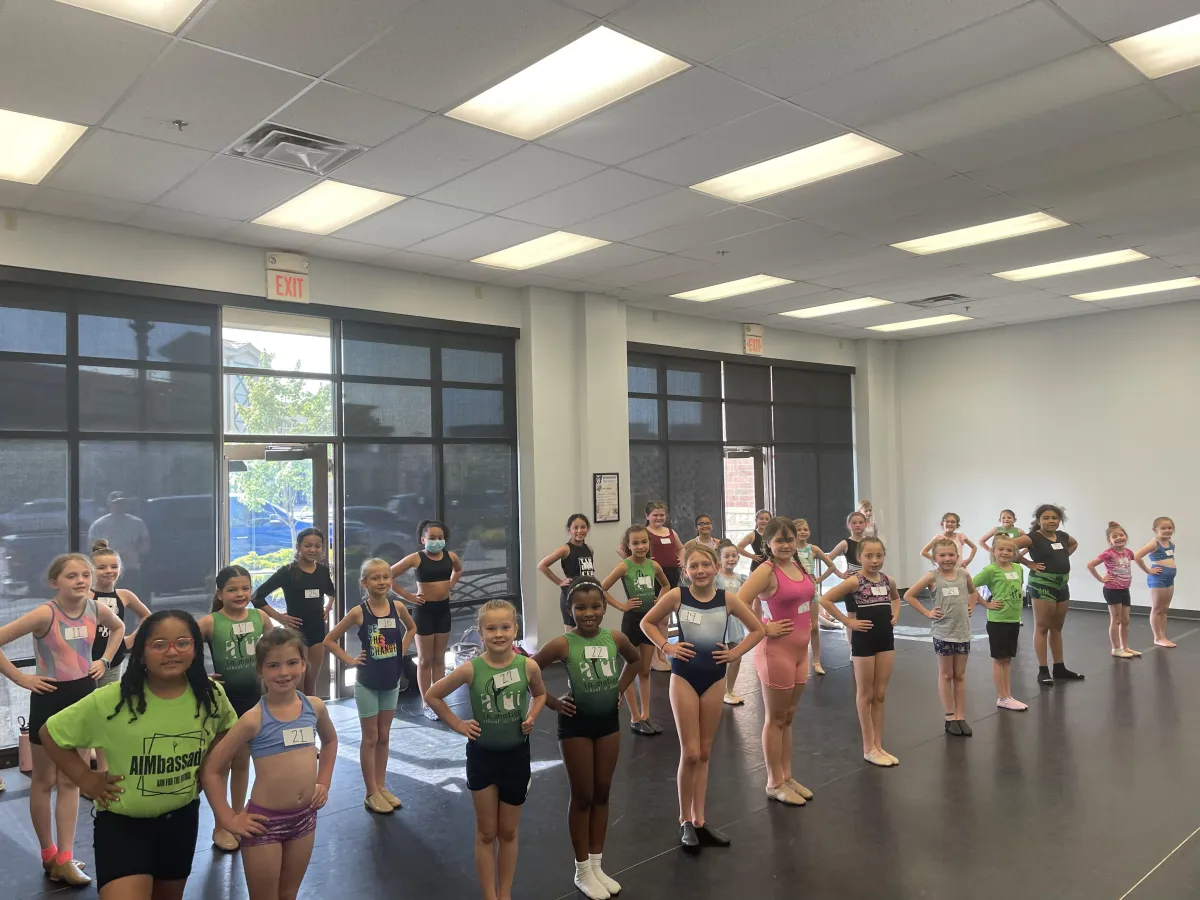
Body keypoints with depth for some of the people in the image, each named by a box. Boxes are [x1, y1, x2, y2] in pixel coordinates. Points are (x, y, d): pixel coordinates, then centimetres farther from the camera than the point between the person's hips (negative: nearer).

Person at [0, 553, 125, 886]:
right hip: (50, 698, -4)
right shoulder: (45, 613, -21)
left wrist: (105, 660, 5)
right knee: (44, 781, 11)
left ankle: (65, 858, 15)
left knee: (71, 781, 9)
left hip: (83, 696, 4)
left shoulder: (97, 609, -6)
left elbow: (118, 627, 16)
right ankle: (49, 855, 27)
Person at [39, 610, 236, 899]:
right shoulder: (111, 701, -22)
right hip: (122, 822, -4)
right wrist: (86, 780, -11)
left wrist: (207, 767, 0)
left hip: (182, 818, 4)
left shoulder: (210, 694, -12)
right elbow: (51, 734, -9)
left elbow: (225, 729, 10)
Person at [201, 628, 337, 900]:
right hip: (265, 821, -4)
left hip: (305, 817, 4)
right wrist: (227, 819, -9)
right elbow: (210, 770, -10)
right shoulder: (254, 719, -16)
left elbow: (330, 741, 19)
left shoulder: (314, 706, -2)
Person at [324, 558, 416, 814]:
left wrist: (401, 650, 3)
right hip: (367, 683, -3)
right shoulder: (358, 612, -15)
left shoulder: (398, 608, -6)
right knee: (370, 738, 6)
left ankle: (381, 787, 26)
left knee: (384, 737, 14)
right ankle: (371, 793, 16)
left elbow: (412, 628, 15)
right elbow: (330, 640, -7)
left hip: (391, 681, 3)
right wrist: (350, 660, -10)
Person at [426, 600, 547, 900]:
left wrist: (530, 717, -8)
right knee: (486, 833, 12)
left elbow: (540, 694, 8)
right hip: (482, 756, -1)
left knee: (508, 832, 16)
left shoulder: (528, 666, -15)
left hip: (516, 756, 1)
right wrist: (457, 724, -6)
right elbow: (433, 695, -4)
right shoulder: (471, 669, -18)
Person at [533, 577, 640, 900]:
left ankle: (597, 866, 29)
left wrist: (619, 689, 2)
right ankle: (582, 871, 24)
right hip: (576, 723, -4)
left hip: (609, 720, 4)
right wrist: (553, 702, -12)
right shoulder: (562, 644, -21)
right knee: (582, 797, 8)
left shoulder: (615, 638, -9)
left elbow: (635, 659, 12)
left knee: (602, 794, 14)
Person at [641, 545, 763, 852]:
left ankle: (699, 820, 22)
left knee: (705, 753, 11)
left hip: (715, 678, 3)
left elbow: (757, 629, 6)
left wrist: (736, 653, -3)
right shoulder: (676, 596, -10)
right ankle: (685, 821, 14)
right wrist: (666, 646, -9)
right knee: (690, 754, -4)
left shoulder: (727, 599, -5)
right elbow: (647, 623, 2)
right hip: (684, 677, -2)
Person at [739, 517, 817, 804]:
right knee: (775, 719, 5)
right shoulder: (766, 571, -17)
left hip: (801, 650, 7)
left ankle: (787, 777, 29)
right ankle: (775, 783, 18)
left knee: (788, 716, 17)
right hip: (777, 651, -7)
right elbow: (737, 605, -26)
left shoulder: (799, 567, 6)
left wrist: (812, 622, 13)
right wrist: (764, 629, -18)